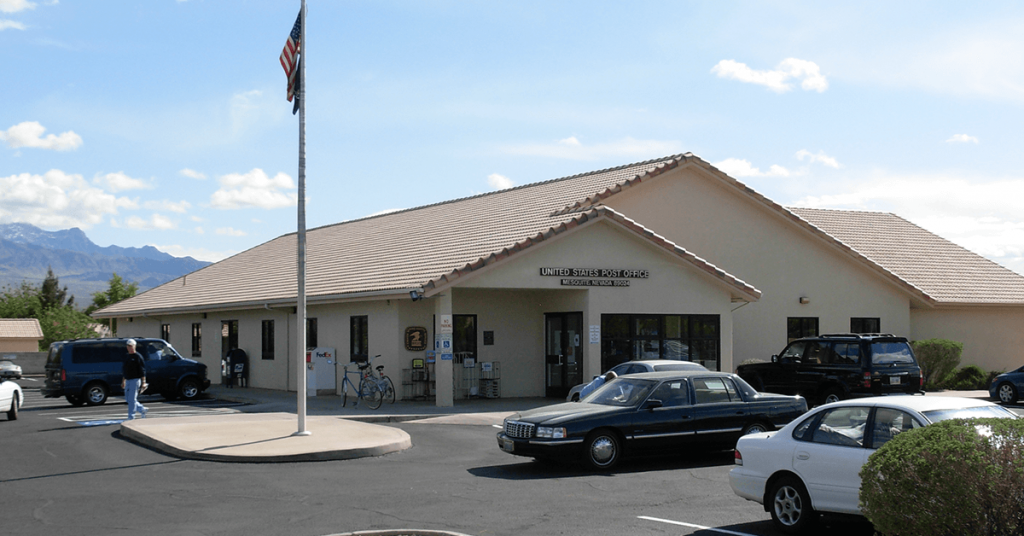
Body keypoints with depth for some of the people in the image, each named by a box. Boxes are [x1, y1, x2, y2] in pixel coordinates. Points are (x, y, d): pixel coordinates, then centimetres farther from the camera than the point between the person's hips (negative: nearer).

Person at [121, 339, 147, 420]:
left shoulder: (138, 357, -7)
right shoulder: (127, 357, 15)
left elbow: (142, 370, -11)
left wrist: (143, 381, -16)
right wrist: (123, 381, 19)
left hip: (135, 380, -8)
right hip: (128, 380, 8)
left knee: (132, 399, -8)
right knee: (127, 398, 10)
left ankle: (131, 417, -4)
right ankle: (142, 409, 24)